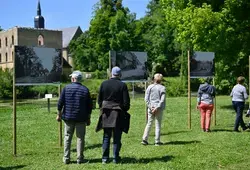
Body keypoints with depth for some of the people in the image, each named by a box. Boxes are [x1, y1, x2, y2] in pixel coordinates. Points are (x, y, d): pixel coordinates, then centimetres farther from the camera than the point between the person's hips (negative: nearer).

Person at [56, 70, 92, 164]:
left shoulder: (66, 88, -2)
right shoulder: (85, 89, 0)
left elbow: (60, 103, -2)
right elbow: (89, 106, 3)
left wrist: (59, 115, 8)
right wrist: (88, 118, 10)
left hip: (68, 117, 0)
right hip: (81, 118, 0)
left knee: (67, 137, 9)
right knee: (80, 138, 6)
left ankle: (66, 158, 11)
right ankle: (80, 158, 8)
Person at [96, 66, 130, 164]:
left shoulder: (104, 84, 1)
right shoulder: (122, 85, -7)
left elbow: (99, 99, 5)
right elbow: (126, 102, -6)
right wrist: (124, 110, 10)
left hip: (106, 113, 2)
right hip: (118, 114, -2)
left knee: (106, 137, 10)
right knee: (117, 137, 6)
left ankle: (105, 158, 12)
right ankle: (116, 158, 10)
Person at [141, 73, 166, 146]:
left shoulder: (149, 87, 3)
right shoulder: (162, 88, -3)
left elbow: (146, 99, -2)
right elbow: (162, 100, -11)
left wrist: (150, 107, -5)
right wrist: (157, 108, -12)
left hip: (151, 108, 2)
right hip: (159, 109, -2)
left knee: (149, 124, 11)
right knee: (158, 125, 5)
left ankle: (144, 139, 9)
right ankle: (157, 141, 8)